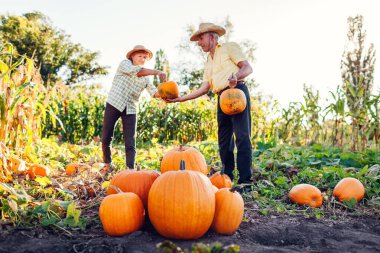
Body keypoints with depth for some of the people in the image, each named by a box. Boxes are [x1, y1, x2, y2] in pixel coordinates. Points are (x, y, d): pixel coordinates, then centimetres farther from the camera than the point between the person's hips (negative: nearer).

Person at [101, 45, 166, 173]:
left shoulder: (145, 77, 13)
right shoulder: (125, 63, 2)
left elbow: (154, 92, -3)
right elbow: (135, 71, -20)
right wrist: (156, 72, -26)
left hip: (130, 109, 3)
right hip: (114, 104, -2)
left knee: (130, 144, -7)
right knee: (106, 138, 2)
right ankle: (107, 164, 24)